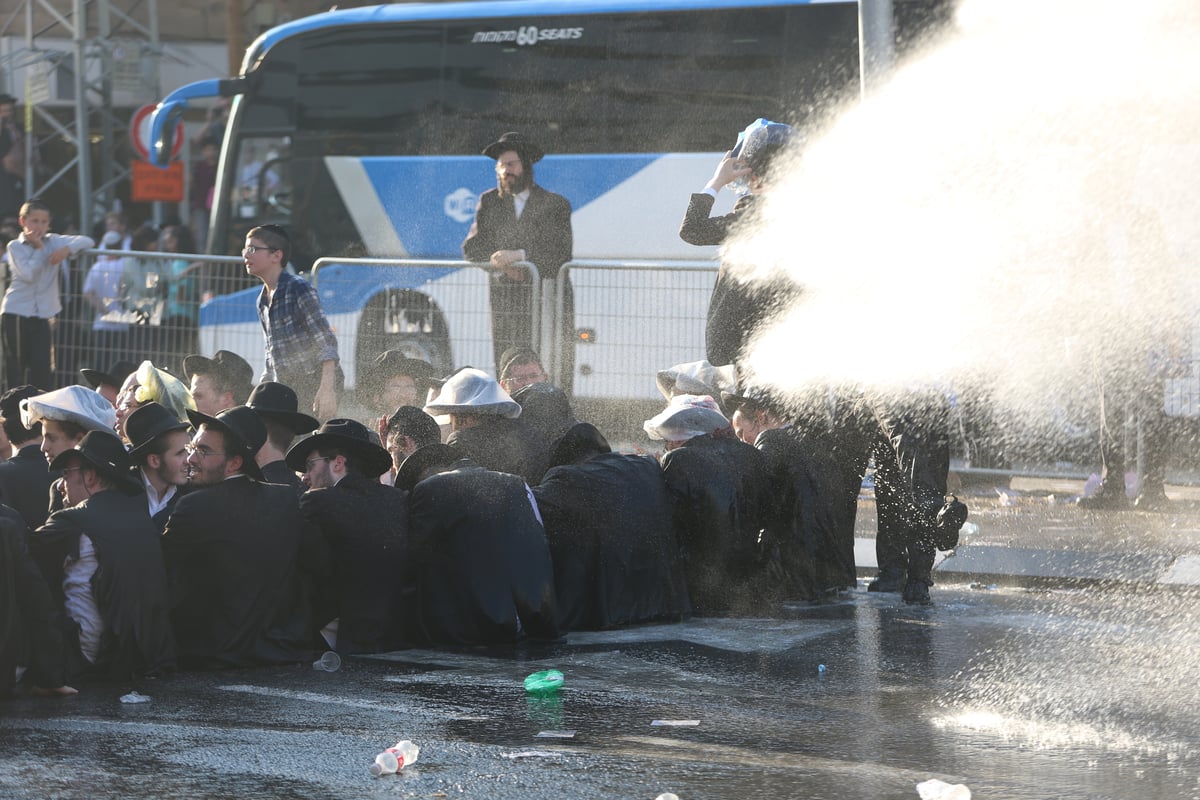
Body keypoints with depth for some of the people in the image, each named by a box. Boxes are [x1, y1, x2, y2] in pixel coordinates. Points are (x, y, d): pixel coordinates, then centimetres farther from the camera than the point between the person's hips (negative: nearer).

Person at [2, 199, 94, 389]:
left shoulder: (53, 242, 8)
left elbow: (87, 241, 1)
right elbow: (29, 274, -16)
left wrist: (67, 249, -15)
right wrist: (39, 248, -9)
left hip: (42, 314, 3)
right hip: (15, 313, -3)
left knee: (42, 366, -4)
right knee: (16, 366, 0)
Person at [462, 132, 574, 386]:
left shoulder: (556, 204, 6)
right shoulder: (489, 202, 14)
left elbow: (561, 252, -6)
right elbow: (471, 248, 7)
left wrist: (519, 255, -17)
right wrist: (503, 263, -11)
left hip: (550, 300, -2)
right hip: (506, 297, 2)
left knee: (558, 378, -9)